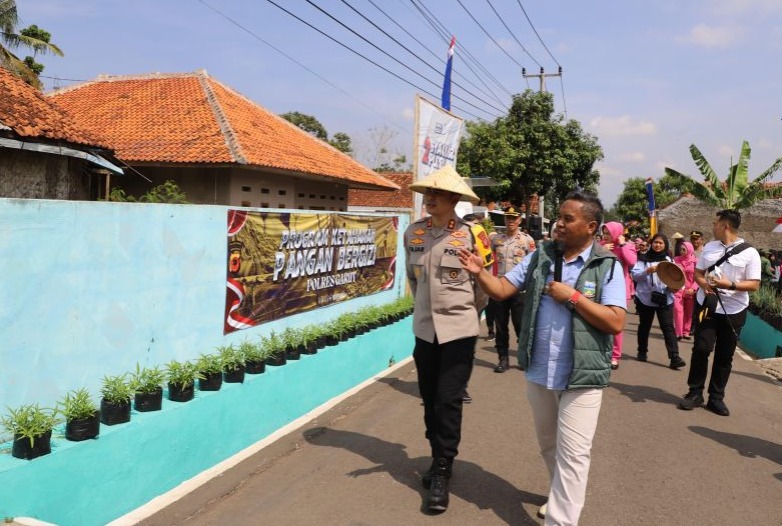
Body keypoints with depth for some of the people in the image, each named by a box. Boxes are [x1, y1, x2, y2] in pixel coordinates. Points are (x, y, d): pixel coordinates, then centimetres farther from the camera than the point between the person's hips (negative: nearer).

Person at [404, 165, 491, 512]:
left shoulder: (472, 235, -11)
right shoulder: (413, 232, 2)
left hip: (459, 331, -4)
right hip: (424, 329, 5)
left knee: (448, 402, -2)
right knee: (430, 401, 13)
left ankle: (441, 475, 10)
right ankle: (440, 461, 31)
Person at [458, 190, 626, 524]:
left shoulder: (607, 267, -9)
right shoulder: (540, 257, 2)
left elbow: (615, 322, -16)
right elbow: (501, 290, -2)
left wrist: (572, 297, -20)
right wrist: (479, 273, -20)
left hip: (582, 375, -5)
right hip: (539, 372, 5)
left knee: (571, 453, 0)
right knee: (549, 446, 24)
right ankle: (564, 495, 48)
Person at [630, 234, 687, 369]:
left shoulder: (669, 260, 8)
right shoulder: (644, 258, 0)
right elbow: (634, 275, -7)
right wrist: (647, 271, -23)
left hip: (665, 298, 1)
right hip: (646, 298, -1)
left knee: (668, 327, -7)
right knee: (644, 326, 12)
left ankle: (674, 357, -11)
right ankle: (642, 352, 28)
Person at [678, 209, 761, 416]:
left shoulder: (749, 253, -7)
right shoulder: (709, 247, 5)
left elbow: (754, 284, -8)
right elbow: (697, 273, 12)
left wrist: (731, 285, -24)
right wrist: (704, 284, -10)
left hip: (733, 310, -2)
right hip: (707, 305, 2)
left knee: (725, 355, 7)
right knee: (701, 348, -2)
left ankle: (716, 397, 19)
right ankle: (695, 393, 12)